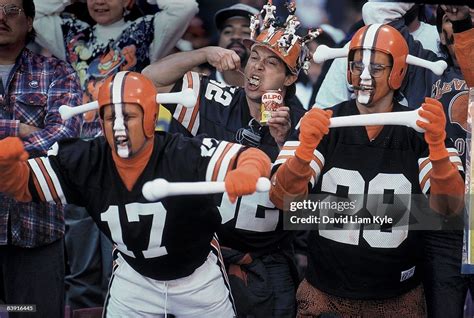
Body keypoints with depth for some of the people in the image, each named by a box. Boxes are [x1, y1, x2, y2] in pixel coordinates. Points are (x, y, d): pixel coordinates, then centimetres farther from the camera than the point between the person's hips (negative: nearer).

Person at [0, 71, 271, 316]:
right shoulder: (84, 162, -19)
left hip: (197, 276, -2)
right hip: (133, 275, 2)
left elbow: (254, 159, -37)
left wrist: (246, 174, -62)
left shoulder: (185, 155, -30)